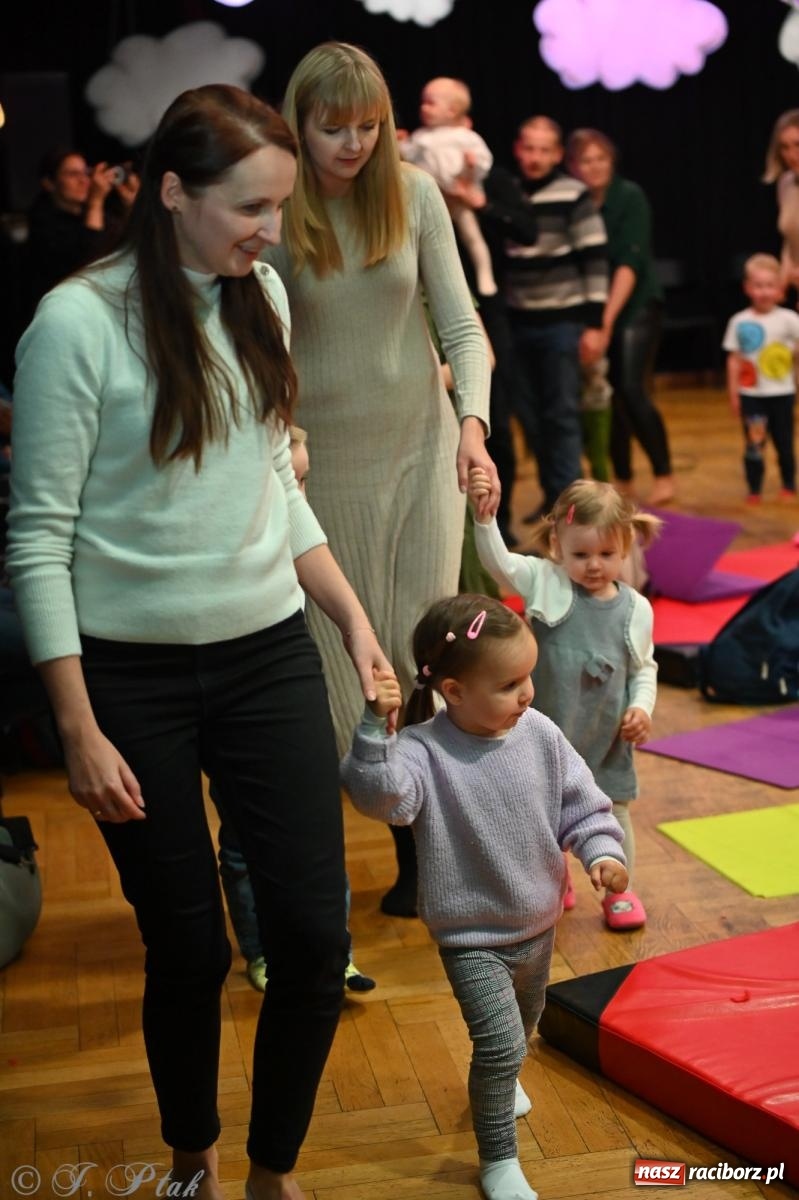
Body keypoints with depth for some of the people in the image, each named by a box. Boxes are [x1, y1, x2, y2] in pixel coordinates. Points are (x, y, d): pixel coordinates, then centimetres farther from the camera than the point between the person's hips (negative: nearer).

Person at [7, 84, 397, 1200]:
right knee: (190, 950, 7)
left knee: (314, 935, 1)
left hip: (270, 655, 5)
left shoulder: (261, 296, 5)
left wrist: (356, 622, 10)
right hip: (135, 676, -4)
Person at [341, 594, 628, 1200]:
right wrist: (377, 724, -53)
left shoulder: (540, 735, -10)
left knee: (525, 1021, 28)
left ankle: (500, 1081, 61)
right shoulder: (424, 751, -25)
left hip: (539, 924, 6)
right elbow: (378, 792, -43)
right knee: (501, 1042, -11)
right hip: (472, 936, -6)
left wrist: (602, 851, -16)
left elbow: (583, 803, -1)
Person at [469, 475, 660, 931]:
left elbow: (644, 669, 6)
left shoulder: (635, 609, -5)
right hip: (549, 731, -1)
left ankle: (618, 890, 35)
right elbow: (499, 562, -27)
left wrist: (641, 707, -9)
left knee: (613, 811, 13)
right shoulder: (546, 582, -11)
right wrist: (484, 517, -41)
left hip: (608, 735, 1)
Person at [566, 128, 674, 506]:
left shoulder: (630, 196, -11)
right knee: (605, 394, 4)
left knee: (632, 390, -16)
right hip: (592, 308, 3)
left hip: (635, 305, -3)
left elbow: (631, 260, -19)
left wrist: (609, 315, -28)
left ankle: (664, 476, -5)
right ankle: (622, 479, 18)